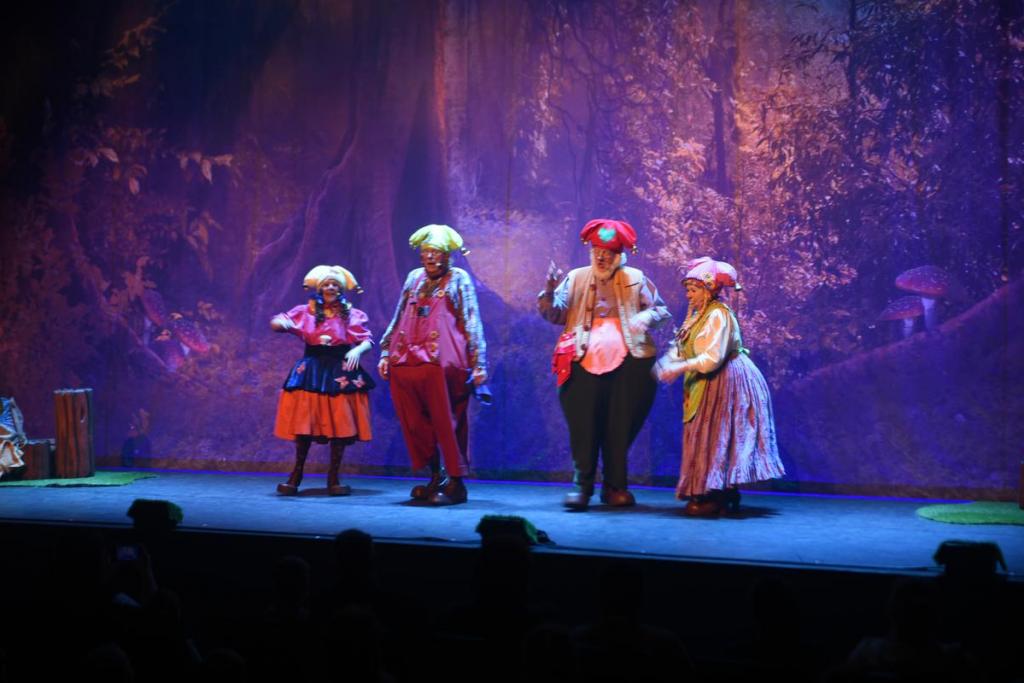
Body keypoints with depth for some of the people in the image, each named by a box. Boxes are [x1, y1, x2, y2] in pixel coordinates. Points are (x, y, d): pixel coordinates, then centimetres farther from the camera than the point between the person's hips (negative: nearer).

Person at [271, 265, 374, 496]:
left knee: (339, 425, -2)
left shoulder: (352, 315, 6)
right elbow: (275, 323, 5)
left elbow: (367, 340, -1)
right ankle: (296, 476, 8)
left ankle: (333, 478, 7)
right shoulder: (306, 312, 8)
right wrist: (282, 323, -18)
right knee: (304, 424, -1)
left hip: (340, 373, 0)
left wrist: (358, 351, -22)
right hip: (311, 372, 0)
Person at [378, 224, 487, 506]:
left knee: (446, 423, -6)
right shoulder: (414, 278, 20)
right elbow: (398, 319, 23)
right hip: (406, 362, 5)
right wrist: (386, 353, 17)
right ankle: (437, 477, 14)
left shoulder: (458, 279, 6)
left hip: (442, 363, -5)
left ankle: (456, 483, 0)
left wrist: (478, 363, -6)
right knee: (415, 424, 2)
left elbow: (472, 323, 1)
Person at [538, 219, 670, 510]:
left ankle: (615, 487, 15)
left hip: (626, 365, 0)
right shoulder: (576, 278, 9)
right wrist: (550, 292, -17)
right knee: (584, 426, -4)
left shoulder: (635, 279, 9)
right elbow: (554, 314, 3)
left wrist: (647, 317, -10)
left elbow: (661, 309, 12)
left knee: (620, 427, 5)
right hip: (584, 364, 0)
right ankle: (581, 486, 0)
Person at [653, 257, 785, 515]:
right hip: (709, 387, 10)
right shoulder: (698, 315, 13)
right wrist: (665, 365, -10)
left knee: (717, 437, -7)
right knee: (708, 439, 12)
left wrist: (680, 368, -25)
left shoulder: (718, 315, -18)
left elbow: (713, 358, -26)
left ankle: (719, 496, -3)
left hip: (727, 384, -10)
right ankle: (725, 493, 18)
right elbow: (681, 349, 9)